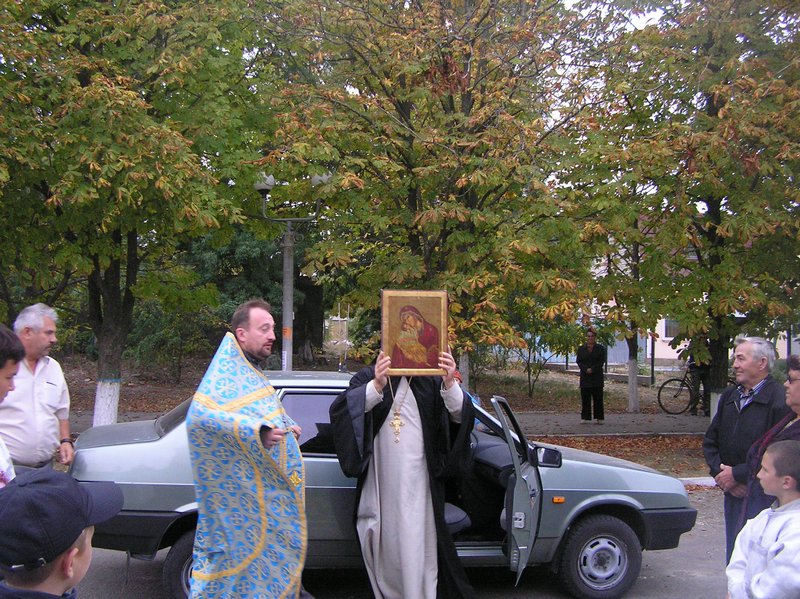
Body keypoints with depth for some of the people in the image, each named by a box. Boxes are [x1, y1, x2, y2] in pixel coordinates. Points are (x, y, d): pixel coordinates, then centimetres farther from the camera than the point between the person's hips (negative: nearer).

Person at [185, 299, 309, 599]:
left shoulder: (250, 372, 13)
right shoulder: (225, 373, -17)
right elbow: (199, 415, -34)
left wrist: (287, 427, 12)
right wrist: (256, 430, -40)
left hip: (268, 488, 10)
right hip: (245, 491, -10)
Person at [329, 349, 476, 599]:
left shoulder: (431, 381, 2)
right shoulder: (366, 378, 1)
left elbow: (460, 415, -9)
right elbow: (340, 411, -17)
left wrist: (450, 385, -31)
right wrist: (376, 387, -37)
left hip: (420, 483, 0)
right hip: (381, 485, 0)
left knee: (419, 549, 1)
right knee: (386, 548, 9)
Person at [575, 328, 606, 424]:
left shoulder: (600, 348, 5)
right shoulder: (581, 348, 11)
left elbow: (601, 362, -1)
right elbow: (578, 361, 4)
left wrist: (592, 369, -13)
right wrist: (586, 369, -12)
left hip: (597, 377, -1)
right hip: (585, 376, 1)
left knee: (598, 398, 0)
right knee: (585, 398, 0)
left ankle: (599, 418, 5)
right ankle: (585, 418, 4)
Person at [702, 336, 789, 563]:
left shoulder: (780, 399, -14)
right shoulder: (729, 396, 12)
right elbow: (710, 440, 15)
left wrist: (737, 474, -15)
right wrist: (720, 472, -2)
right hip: (733, 493, 7)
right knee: (734, 559, 15)